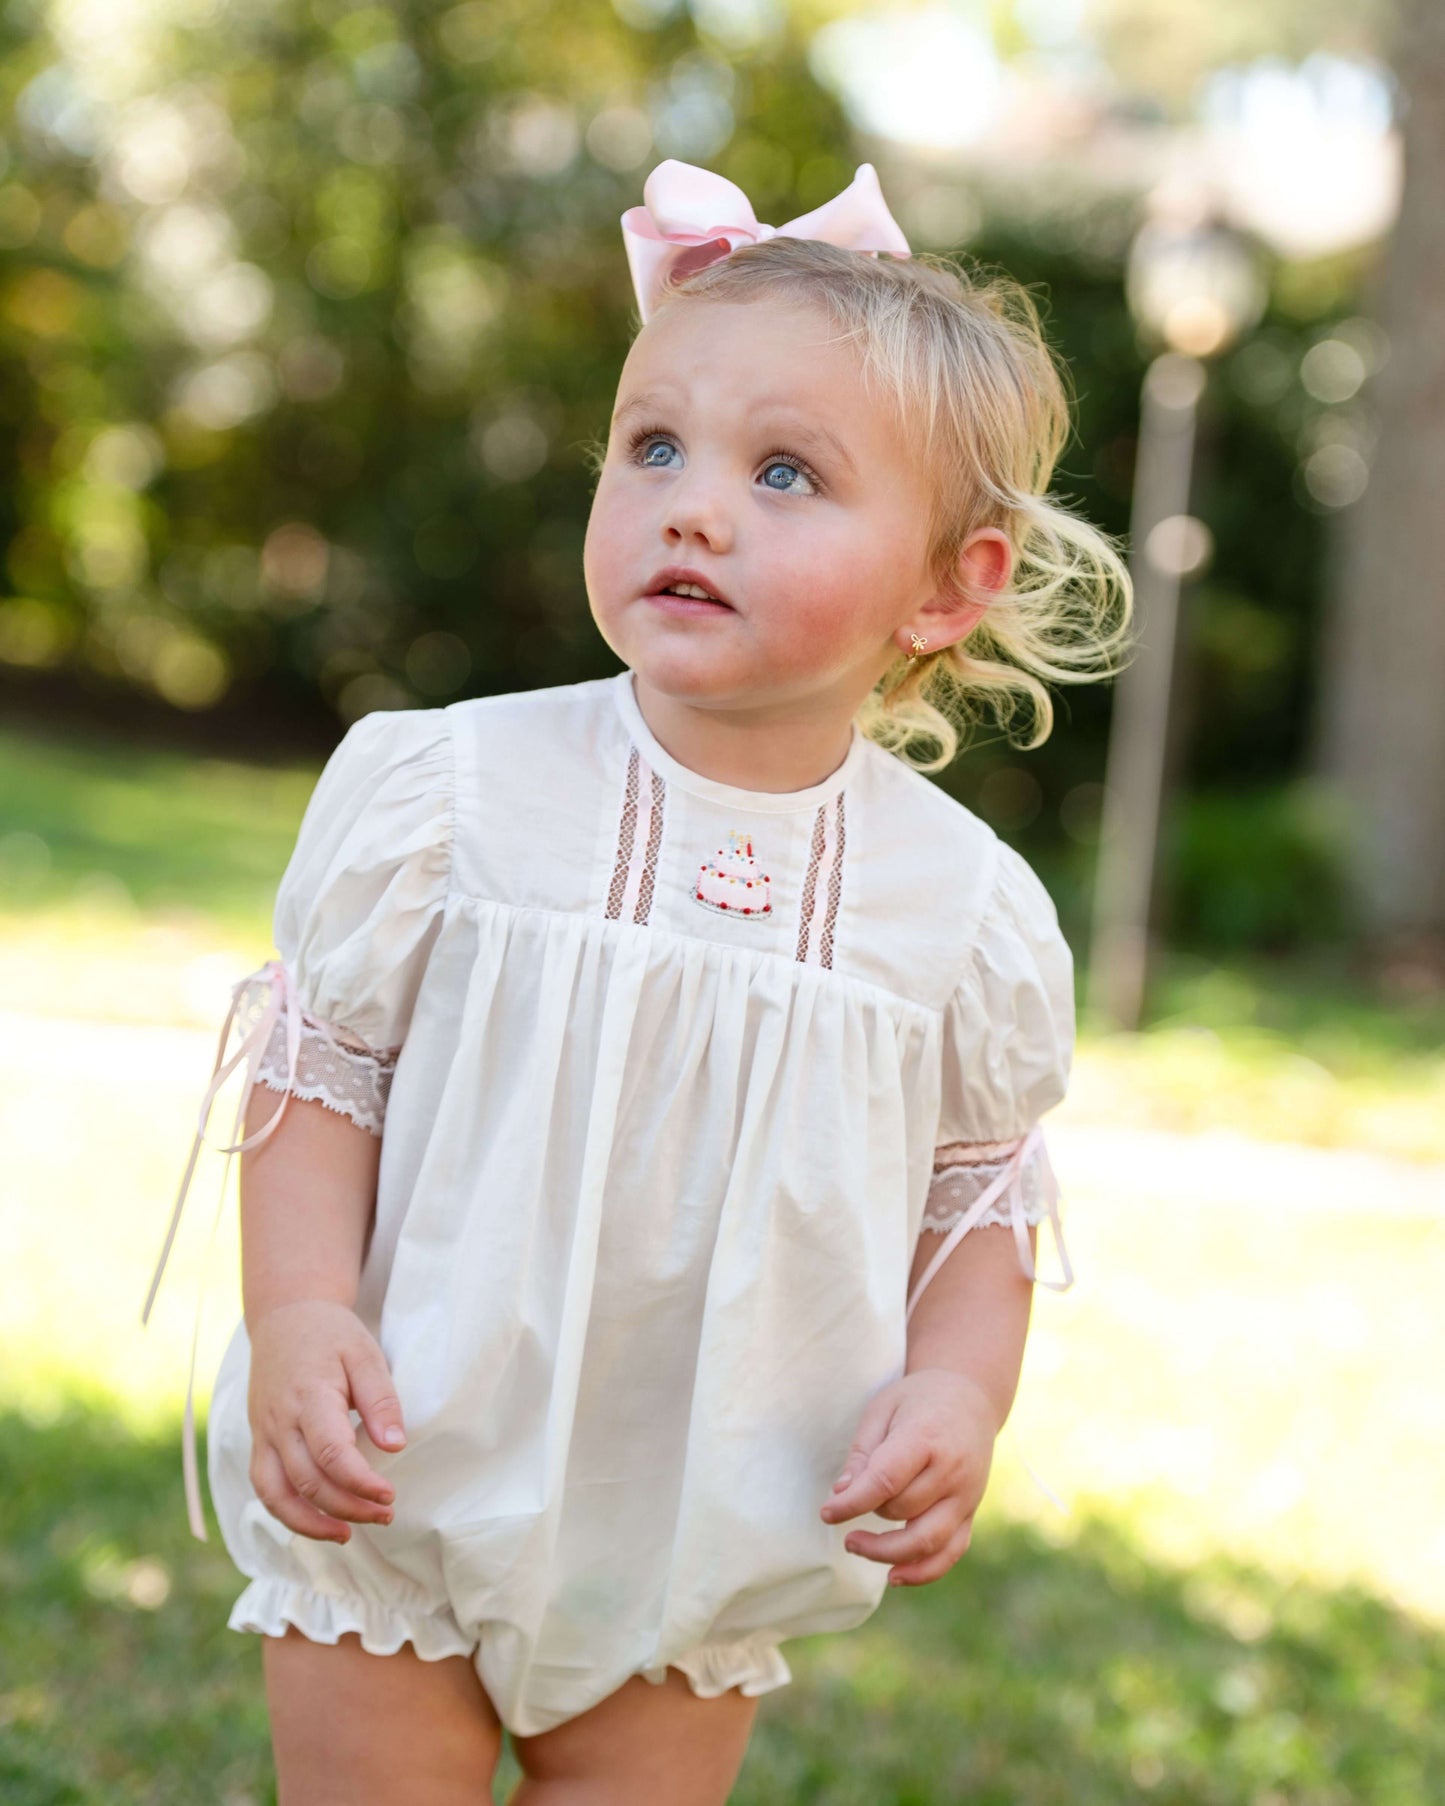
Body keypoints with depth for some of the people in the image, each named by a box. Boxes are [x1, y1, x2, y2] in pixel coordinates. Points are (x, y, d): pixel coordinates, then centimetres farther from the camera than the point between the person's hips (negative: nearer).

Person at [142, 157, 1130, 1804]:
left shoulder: (963, 903, -8)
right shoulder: (448, 790, -12)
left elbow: (980, 1188, 4)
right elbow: (321, 1061, -4)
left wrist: (957, 1391, -12)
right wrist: (297, 1317, -17)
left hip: (698, 1551, 2)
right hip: (397, 1488, -1)